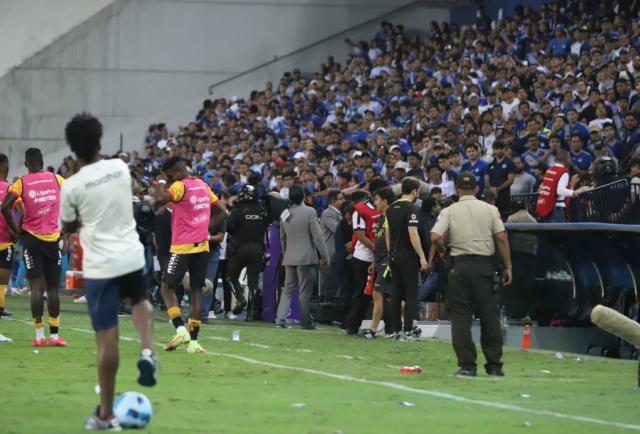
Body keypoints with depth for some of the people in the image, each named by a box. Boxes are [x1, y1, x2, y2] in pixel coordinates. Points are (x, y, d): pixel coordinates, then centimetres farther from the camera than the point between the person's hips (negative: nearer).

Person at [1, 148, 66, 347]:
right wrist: (64, 227, 14)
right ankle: (54, 335, 8)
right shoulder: (56, 179, 4)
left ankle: (39, 336, -7)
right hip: (53, 239, 2)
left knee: (37, 287, -3)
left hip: (32, 238, -2)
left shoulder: (21, 183, -3)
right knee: (53, 288, 8)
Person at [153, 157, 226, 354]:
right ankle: (194, 341, 2)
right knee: (196, 291, 6)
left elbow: (162, 198, -30)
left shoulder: (180, 186, -11)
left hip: (182, 247, -6)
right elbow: (221, 211, 19)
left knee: (167, 288, 3)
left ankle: (181, 330, -14)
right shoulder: (203, 186, 12)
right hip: (202, 246, 6)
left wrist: (156, 190, -10)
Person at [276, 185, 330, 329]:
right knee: (305, 291, 0)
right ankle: (306, 322, 4)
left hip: (289, 258, 5)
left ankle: (280, 318, 0)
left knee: (288, 289, 11)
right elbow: (317, 235, -12)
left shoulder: (284, 214, 6)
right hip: (306, 257, -5)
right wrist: (324, 256, -8)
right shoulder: (309, 212, -11)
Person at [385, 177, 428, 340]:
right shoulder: (411, 208, -12)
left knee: (396, 294, 9)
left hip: (394, 255, 7)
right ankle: (408, 330, -8)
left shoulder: (391, 209, 11)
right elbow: (413, 235, -19)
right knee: (411, 293, -3)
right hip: (407, 256, -7)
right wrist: (422, 257, -18)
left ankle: (397, 330, 11)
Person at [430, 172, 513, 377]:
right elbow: (501, 238, -2)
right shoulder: (490, 209, 5)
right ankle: (494, 365, 7)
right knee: (490, 316, 6)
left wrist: (442, 251, 10)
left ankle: (467, 365, -4)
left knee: (461, 316, 2)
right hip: (484, 265, 1)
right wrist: (508, 267, 2)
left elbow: (435, 237, -10)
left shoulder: (449, 211, 3)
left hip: (459, 265, -1)